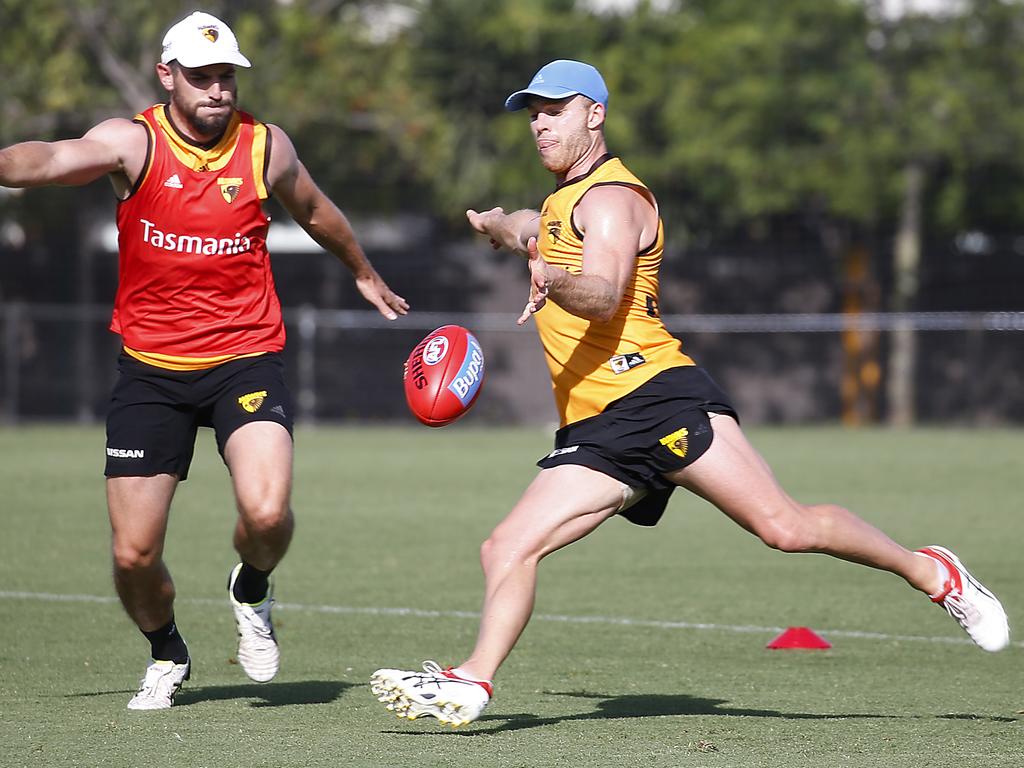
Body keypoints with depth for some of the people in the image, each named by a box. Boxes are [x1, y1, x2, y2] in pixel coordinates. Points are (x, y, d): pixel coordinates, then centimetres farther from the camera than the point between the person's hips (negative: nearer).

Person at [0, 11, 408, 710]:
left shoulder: (266, 148, -2)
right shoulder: (133, 143, -9)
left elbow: (315, 211, 20)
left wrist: (364, 273, 36)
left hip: (246, 359, 0)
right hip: (150, 369, 0)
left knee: (267, 510, -25)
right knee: (133, 554, -1)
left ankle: (252, 590, 11)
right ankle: (167, 654, 31)